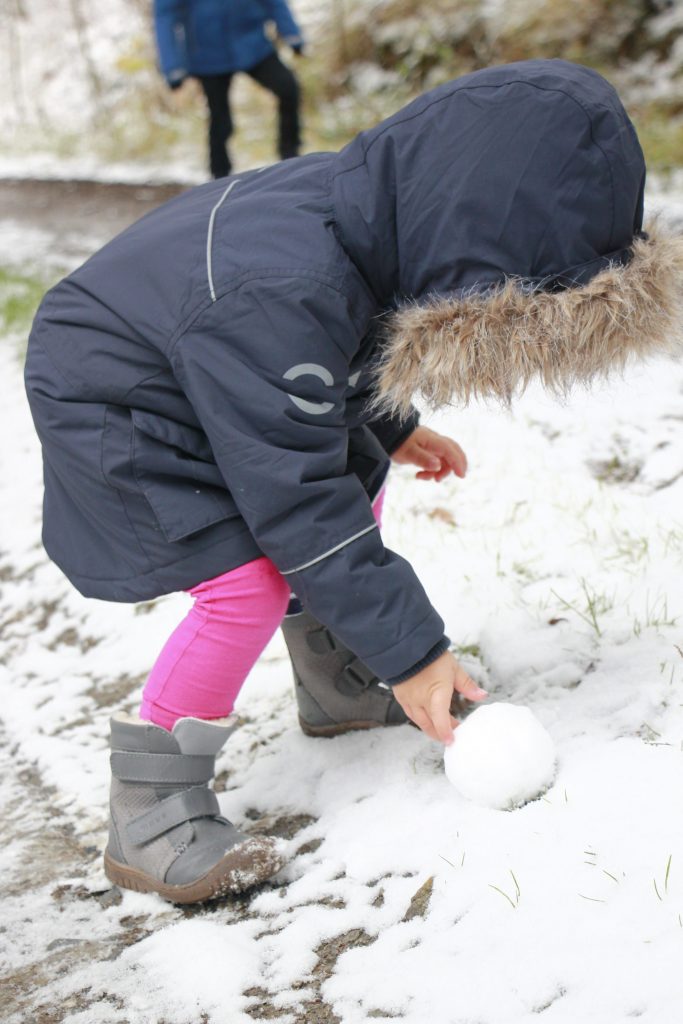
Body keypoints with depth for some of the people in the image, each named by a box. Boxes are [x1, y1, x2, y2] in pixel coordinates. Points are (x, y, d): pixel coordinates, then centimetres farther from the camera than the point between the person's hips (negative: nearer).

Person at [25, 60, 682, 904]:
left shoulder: (371, 203, -14)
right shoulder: (276, 297, -41)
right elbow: (299, 497, -33)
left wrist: (388, 429, 21)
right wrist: (410, 650, -27)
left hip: (203, 361, 9)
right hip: (109, 400, -9)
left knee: (357, 486, 10)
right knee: (250, 580, -20)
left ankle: (337, 689, 31)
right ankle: (149, 816, -7)